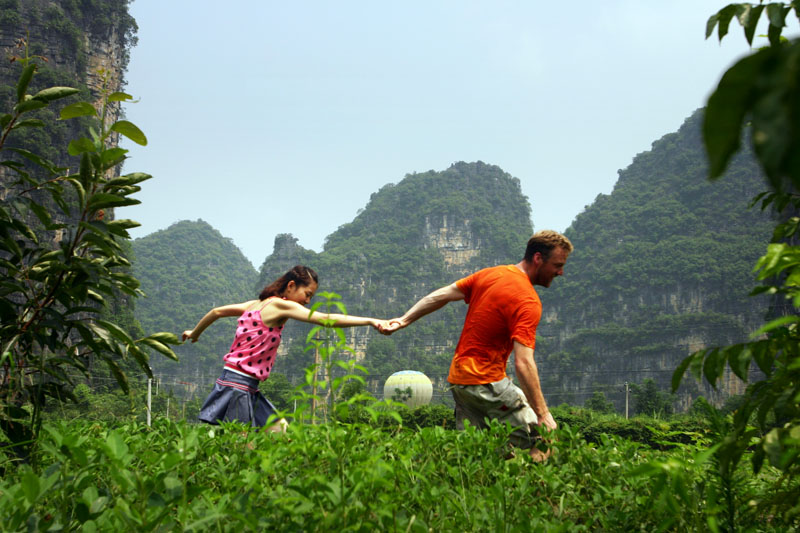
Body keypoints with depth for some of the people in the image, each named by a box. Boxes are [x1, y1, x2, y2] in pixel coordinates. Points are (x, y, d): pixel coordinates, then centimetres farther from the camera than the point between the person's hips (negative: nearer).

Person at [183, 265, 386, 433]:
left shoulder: (256, 304, 13)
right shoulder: (280, 305, -12)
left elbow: (217, 312, 22)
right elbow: (326, 319, -20)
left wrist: (195, 333, 39)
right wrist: (369, 321, -22)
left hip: (249, 388, 10)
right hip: (238, 385, -10)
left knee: (281, 432, 7)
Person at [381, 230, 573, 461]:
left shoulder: (490, 274, 7)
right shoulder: (528, 302, -18)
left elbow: (441, 295, 10)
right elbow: (523, 363, -25)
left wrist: (404, 320, 17)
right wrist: (543, 413, -25)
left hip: (458, 377, 8)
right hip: (486, 382, -8)